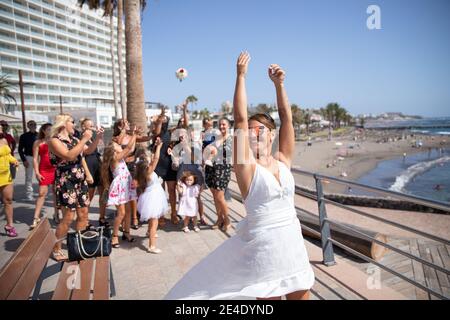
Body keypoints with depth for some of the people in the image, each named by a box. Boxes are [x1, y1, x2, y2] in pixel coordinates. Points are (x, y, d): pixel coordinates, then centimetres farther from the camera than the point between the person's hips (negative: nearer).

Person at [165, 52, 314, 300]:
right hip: (263, 247, -5)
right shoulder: (246, 165, -10)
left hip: (294, 244, 5)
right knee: (268, 296, 9)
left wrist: (279, 83, -5)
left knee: (301, 295, 18)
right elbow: (240, 118, -16)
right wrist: (241, 75, -13)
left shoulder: (283, 160, 2)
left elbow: (286, 116, 0)